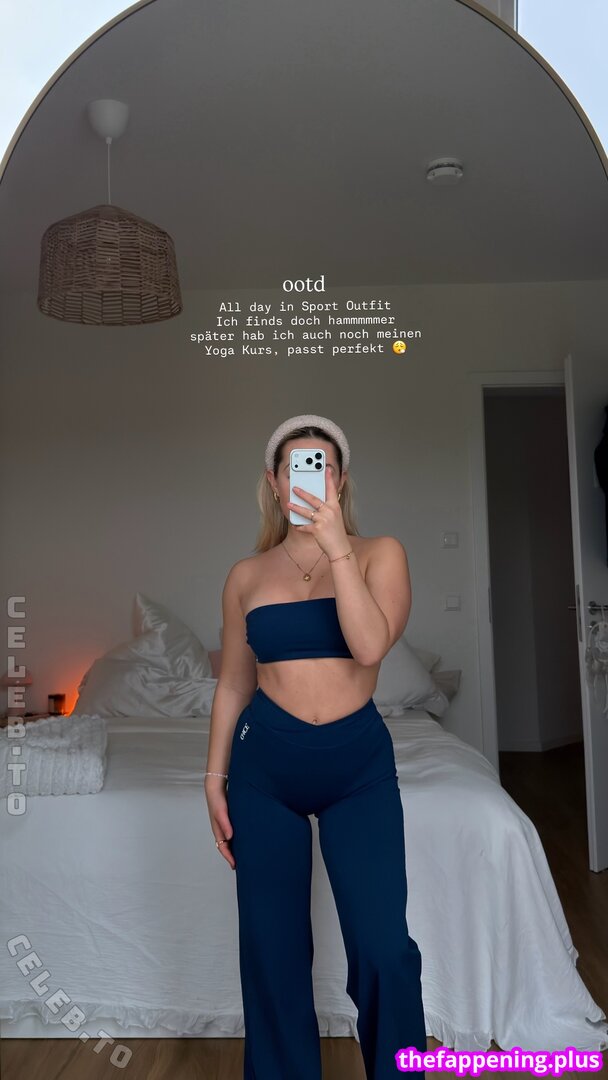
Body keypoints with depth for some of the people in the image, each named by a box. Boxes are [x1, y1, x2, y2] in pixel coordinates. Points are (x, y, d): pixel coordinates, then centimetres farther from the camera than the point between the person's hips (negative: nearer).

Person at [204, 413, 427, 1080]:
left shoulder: (378, 553, -1)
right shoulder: (246, 575, 4)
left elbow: (370, 646, -18)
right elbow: (232, 684, 9)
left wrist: (336, 546, -21)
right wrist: (215, 778, 7)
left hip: (360, 763, -1)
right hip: (265, 764, 2)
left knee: (385, 950, -2)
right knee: (271, 948, 11)